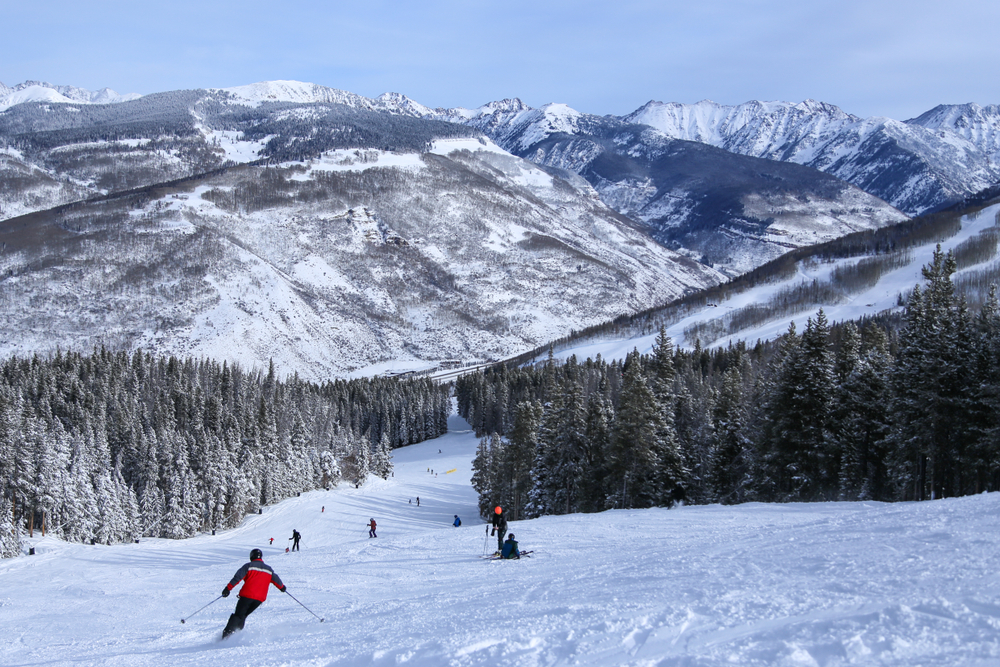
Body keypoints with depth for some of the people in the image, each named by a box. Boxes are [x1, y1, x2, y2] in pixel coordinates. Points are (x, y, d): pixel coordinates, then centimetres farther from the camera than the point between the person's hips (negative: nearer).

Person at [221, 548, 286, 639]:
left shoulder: (249, 566, 2)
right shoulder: (269, 569, 15)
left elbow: (237, 577, -8)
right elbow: (276, 580, 23)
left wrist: (228, 588, -11)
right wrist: (282, 587, 43)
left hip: (247, 595, -4)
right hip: (260, 598, 4)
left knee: (238, 614, 3)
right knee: (243, 615, 18)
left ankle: (228, 633, -11)